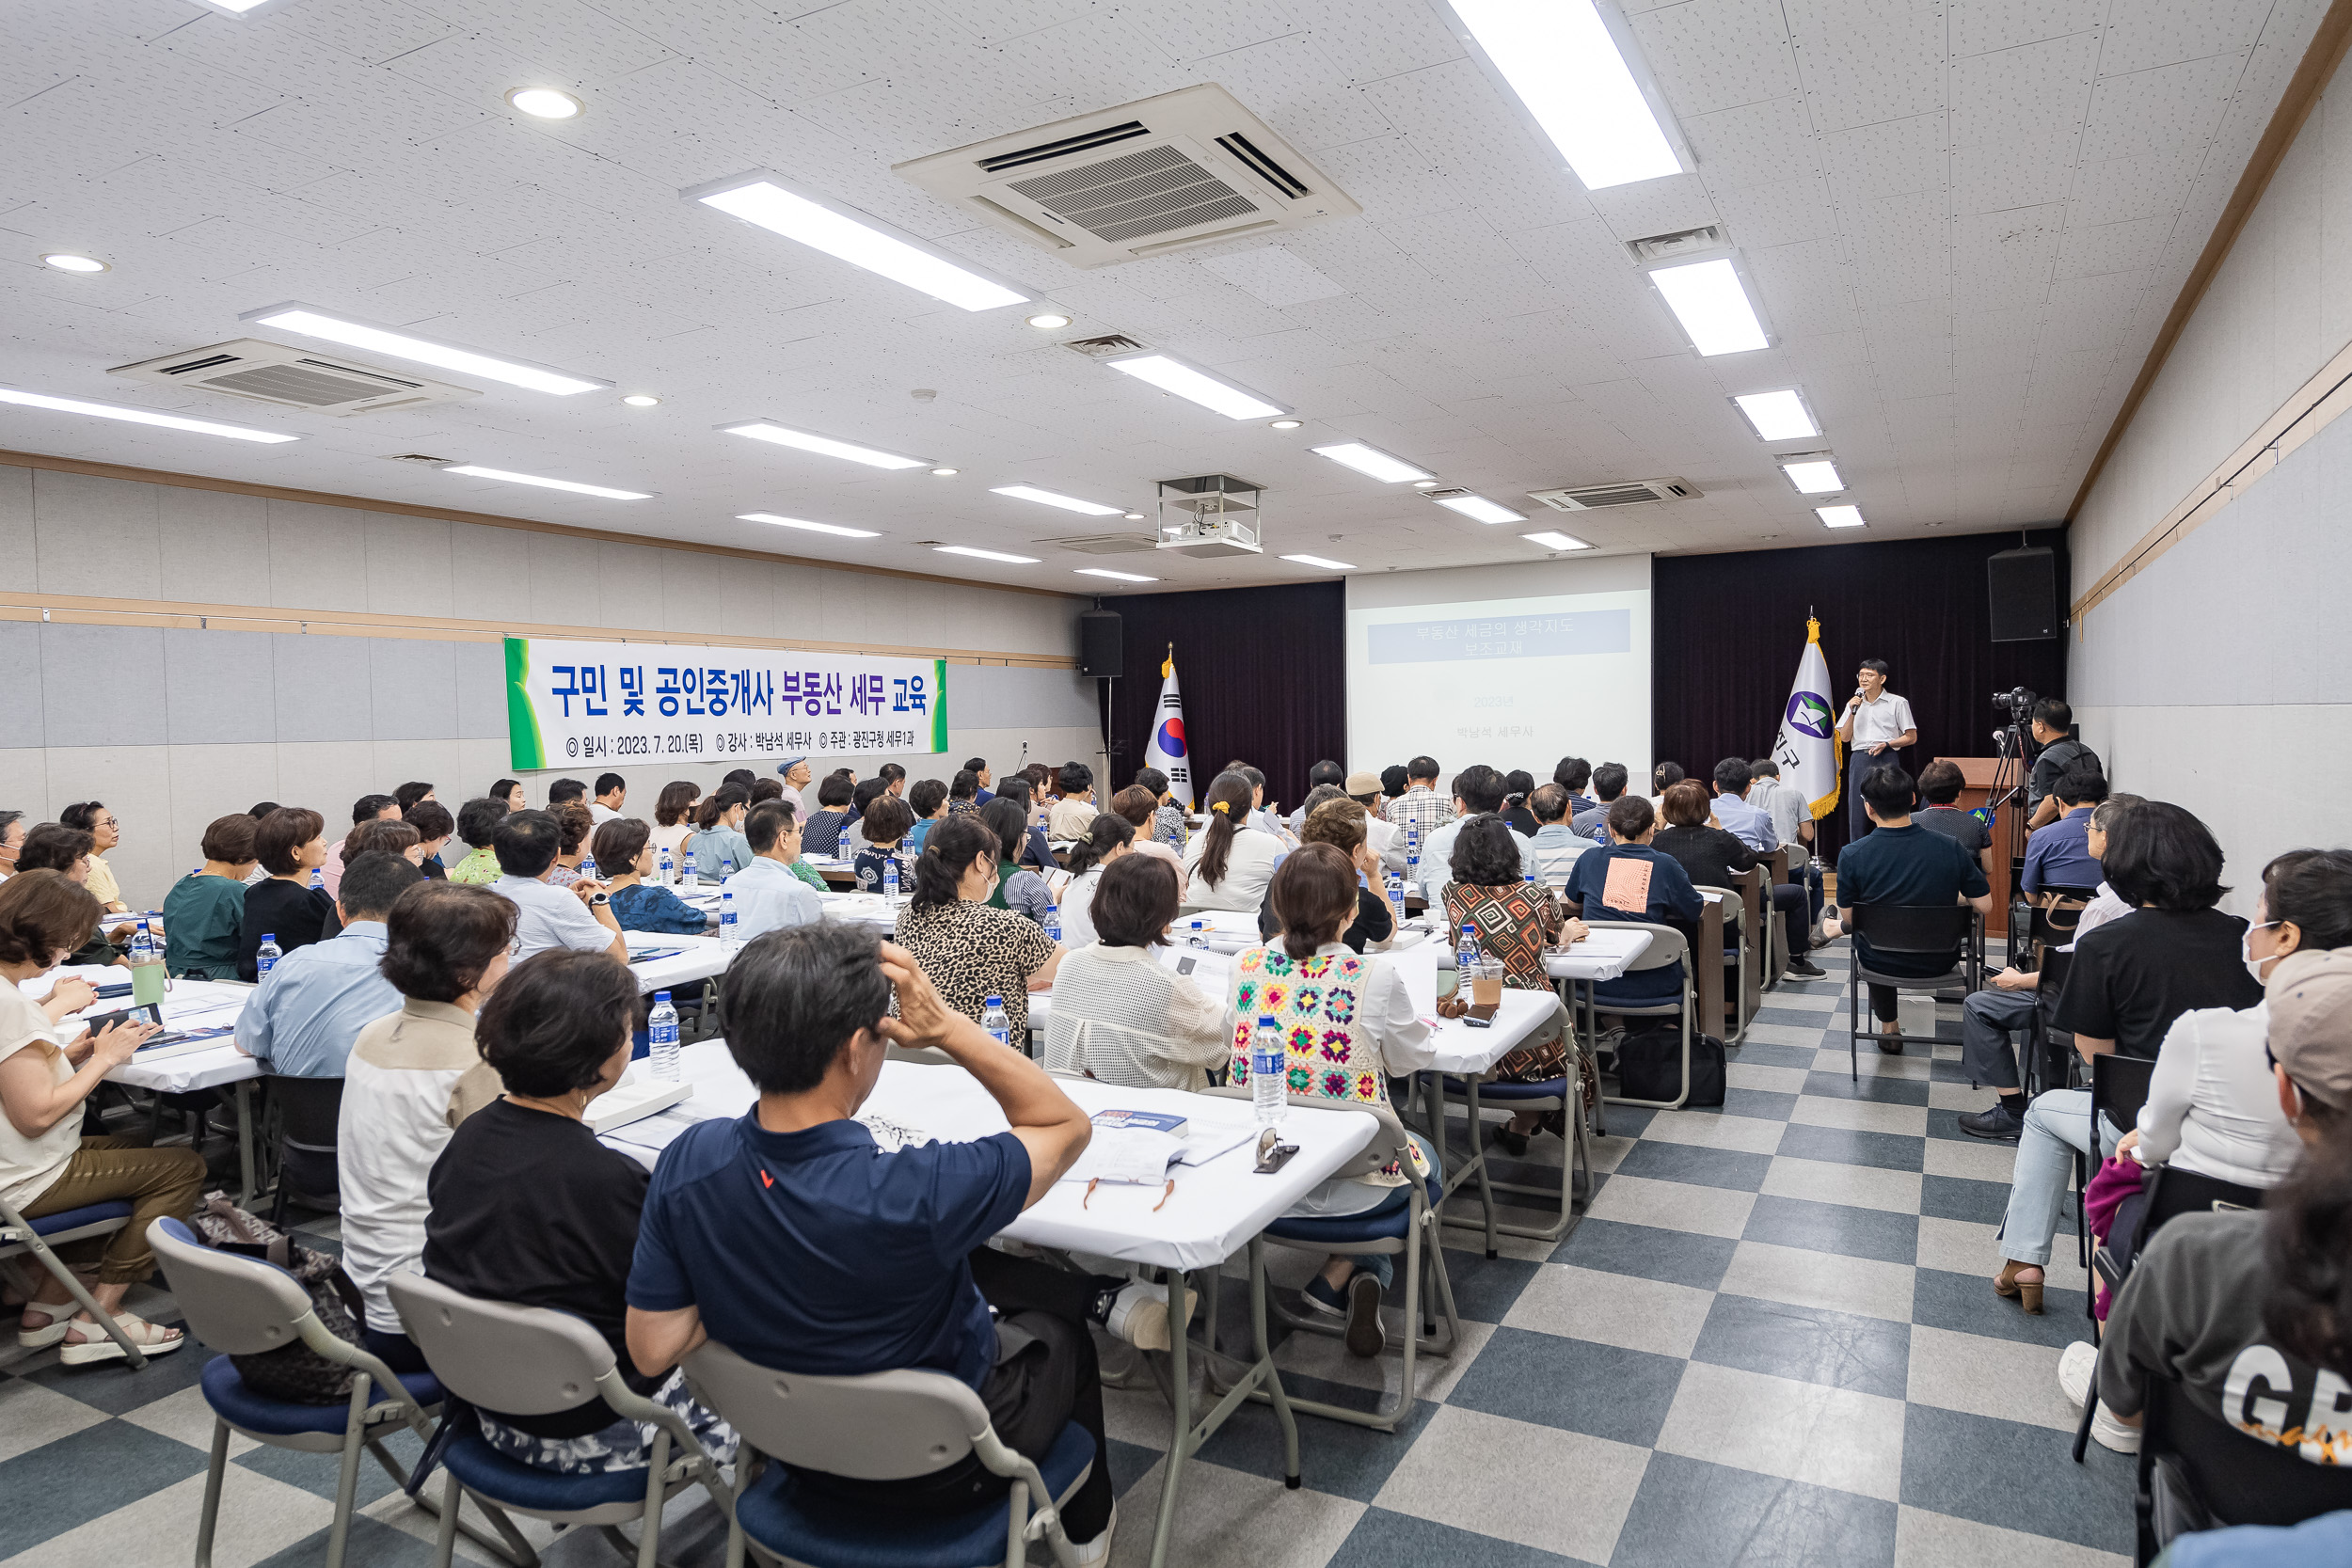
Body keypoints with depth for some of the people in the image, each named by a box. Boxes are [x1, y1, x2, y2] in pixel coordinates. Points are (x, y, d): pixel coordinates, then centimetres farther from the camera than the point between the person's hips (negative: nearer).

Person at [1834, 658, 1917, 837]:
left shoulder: (1897, 703, 3)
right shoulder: (1854, 703, 15)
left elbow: (1911, 737, 3)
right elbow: (1844, 737, 9)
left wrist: (1886, 744, -13)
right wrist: (1852, 712, -2)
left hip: (1886, 759, -3)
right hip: (1859, 760, 4)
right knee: (1856, 812, 2)